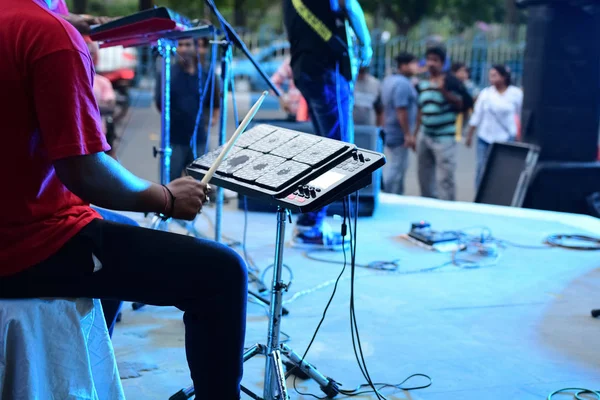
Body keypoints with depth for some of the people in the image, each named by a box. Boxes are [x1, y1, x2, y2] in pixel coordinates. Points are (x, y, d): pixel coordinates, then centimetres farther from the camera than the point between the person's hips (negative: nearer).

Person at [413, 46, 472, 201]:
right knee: (425, 177, 16)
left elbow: (467, 102, -12)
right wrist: (415, 133, 18)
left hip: (444, 137, -7)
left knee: (445, 178, -9)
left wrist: (444, 92, -20)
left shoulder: (450, 81, -7)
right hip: (424, 136, 7)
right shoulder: (422, 84, 12)